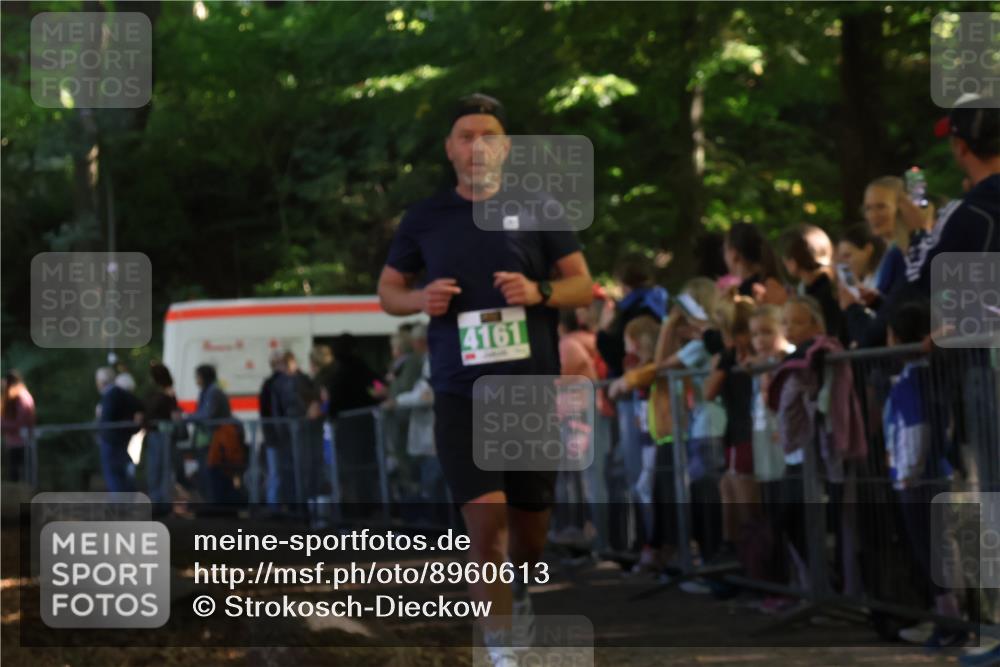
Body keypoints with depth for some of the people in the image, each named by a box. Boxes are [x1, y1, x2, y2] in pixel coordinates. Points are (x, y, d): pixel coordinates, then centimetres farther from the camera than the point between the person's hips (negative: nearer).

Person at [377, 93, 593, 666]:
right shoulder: (425, 219, 6)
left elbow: (583, 286, 5)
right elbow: (388, 290, 14)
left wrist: (540, 293, -15)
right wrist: (420, 299, -9)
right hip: (460, 395, -1)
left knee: (531, 522, 11)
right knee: (486, 521, -13)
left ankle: (522, 592, 44)